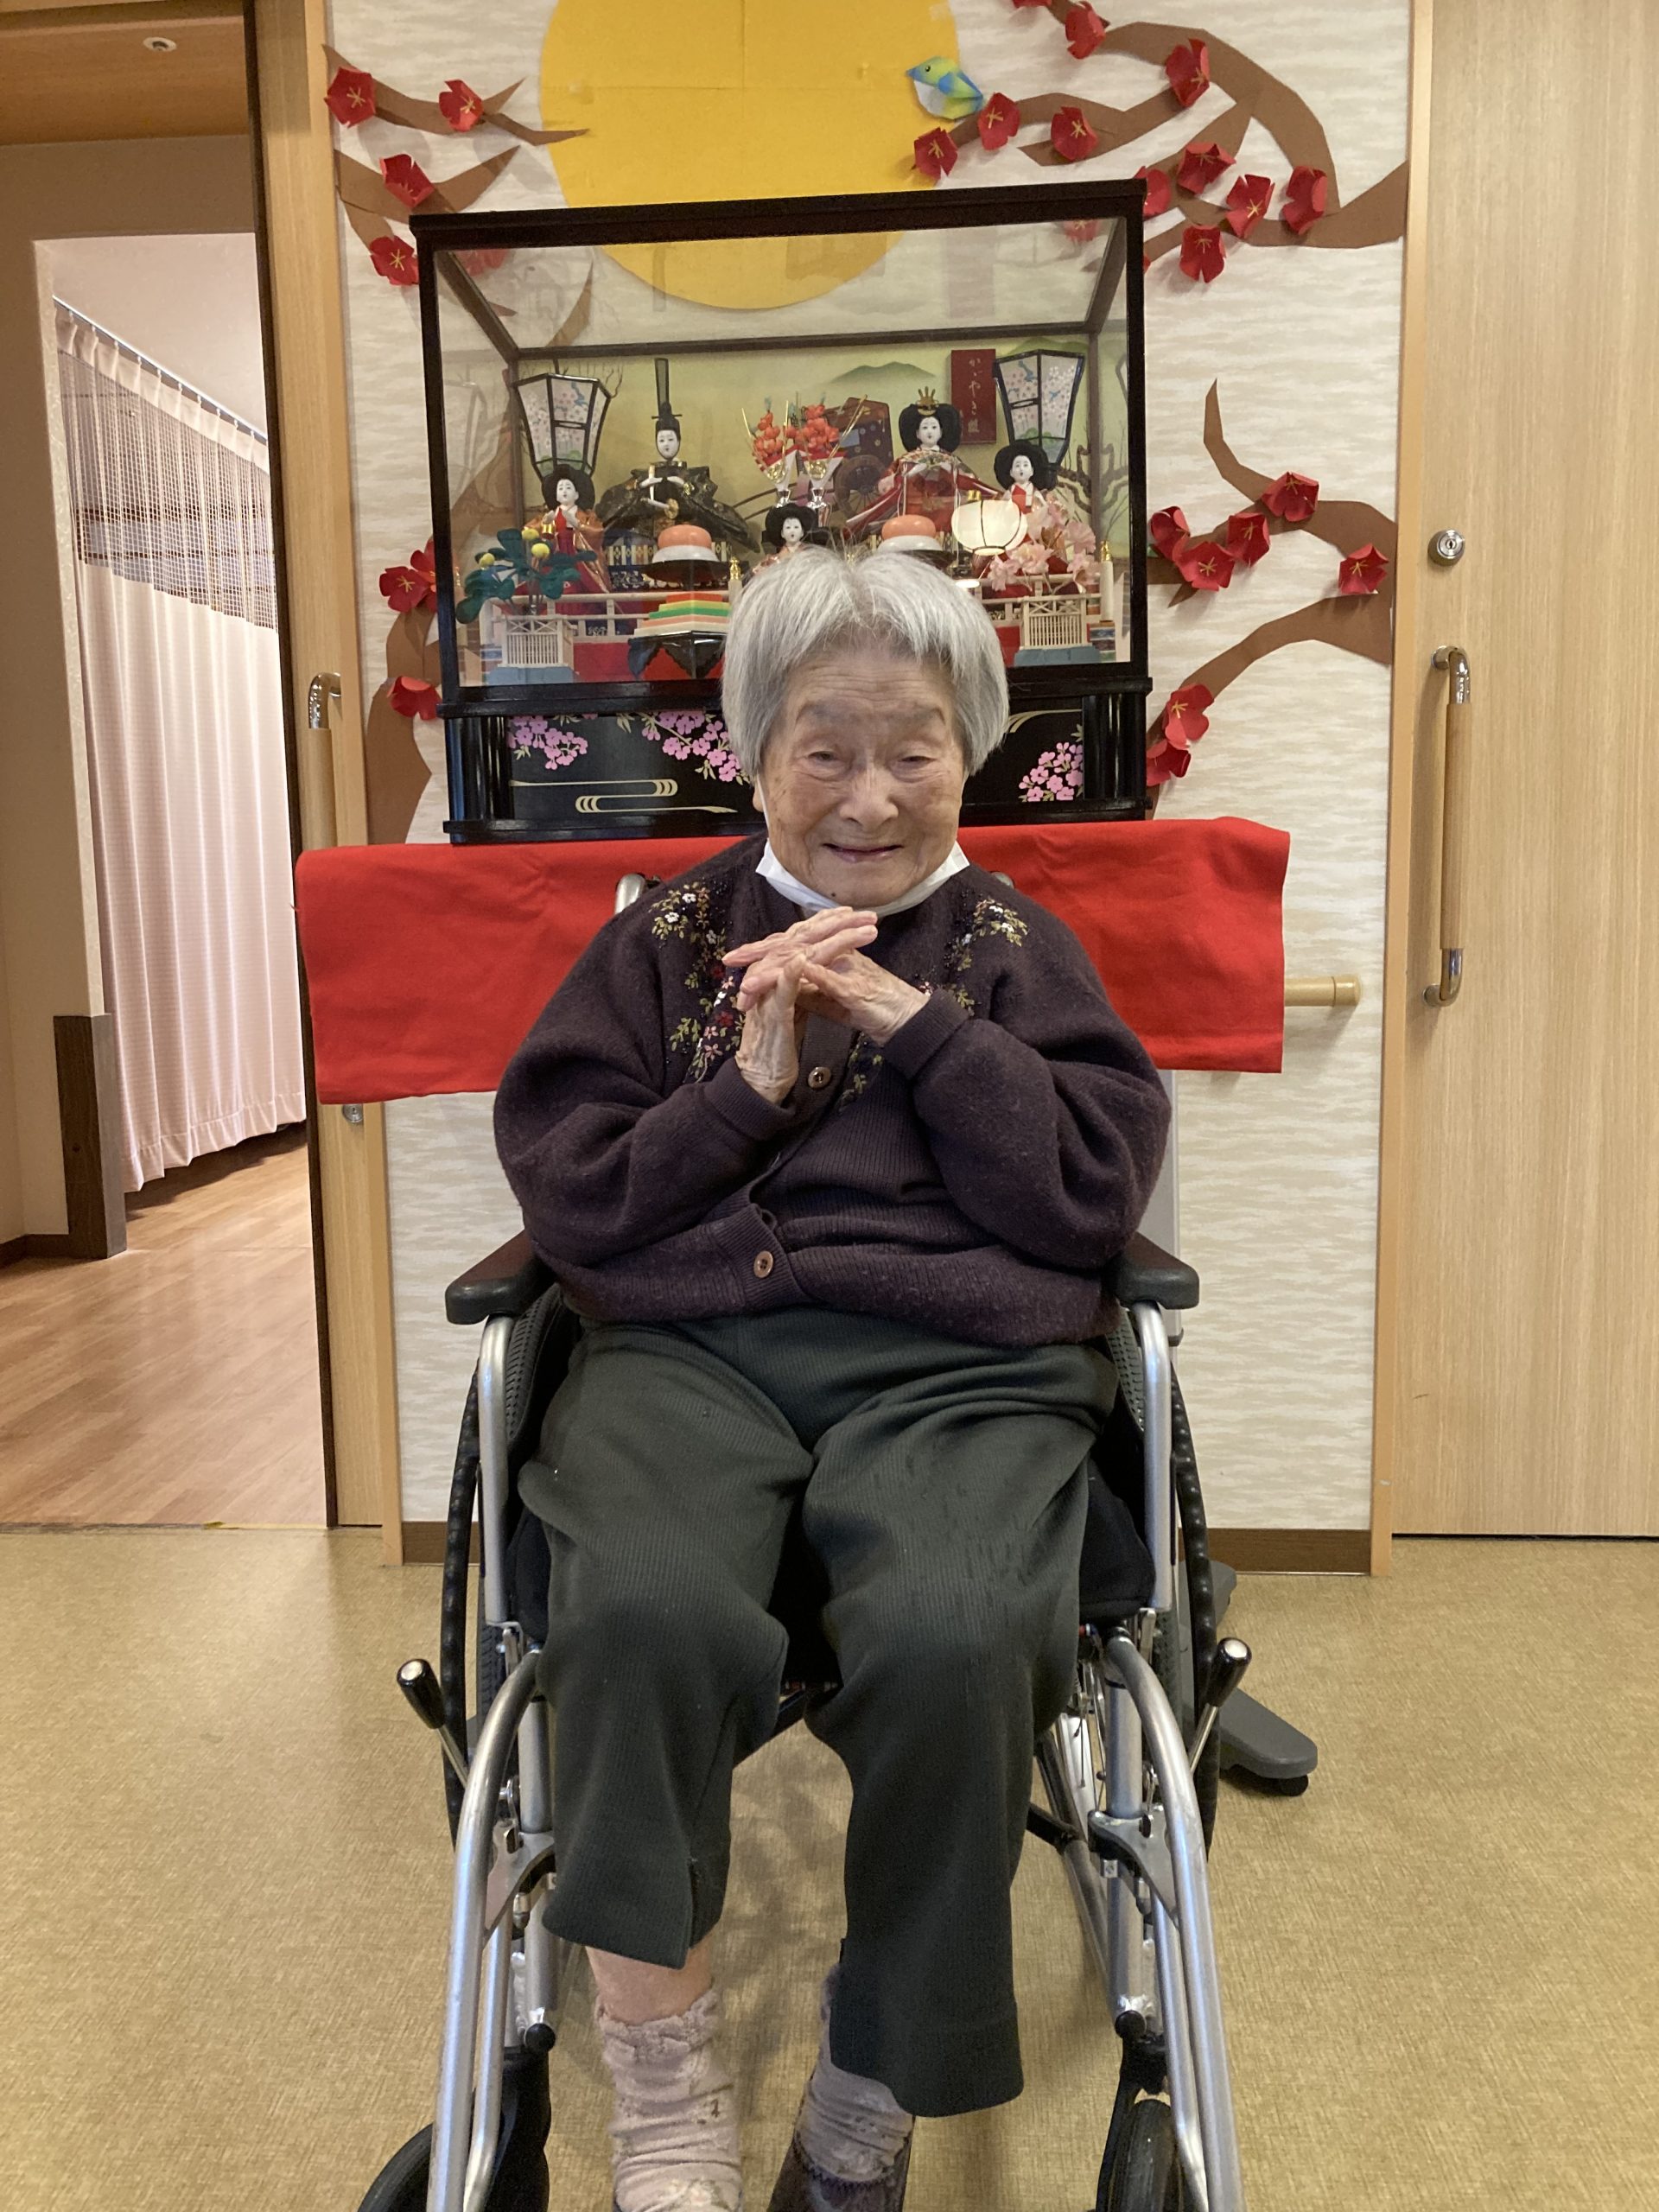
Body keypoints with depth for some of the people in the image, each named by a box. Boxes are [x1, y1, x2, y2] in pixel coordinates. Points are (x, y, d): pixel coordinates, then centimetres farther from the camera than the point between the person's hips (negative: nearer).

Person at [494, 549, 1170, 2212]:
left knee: (953, 1639, -31)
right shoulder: (667, 938, 17)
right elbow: (566, 1202, 10)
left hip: (958, 1363, 0)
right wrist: (749, 1085, -3)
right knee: (645, 1606, -32)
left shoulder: (1014, 948, 17)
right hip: (684, 1347, 1)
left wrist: (913, 1018, -2)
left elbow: (1098, 1197, 4)